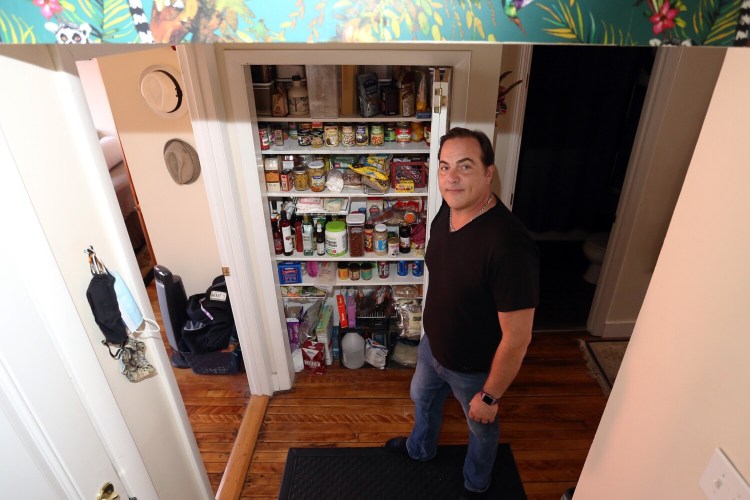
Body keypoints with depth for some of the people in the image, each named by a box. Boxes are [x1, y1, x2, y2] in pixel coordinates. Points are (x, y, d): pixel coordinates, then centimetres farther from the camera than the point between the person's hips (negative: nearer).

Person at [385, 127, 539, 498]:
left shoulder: (508, 245, -38)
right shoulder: (446, 210, -13)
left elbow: (517, 337, -28)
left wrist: (489, 396, -16)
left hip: (474, 367, -6)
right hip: (432, 344, 7)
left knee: (481, 428, 26)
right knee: (422, 398, 33)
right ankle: (420, 448, 66)